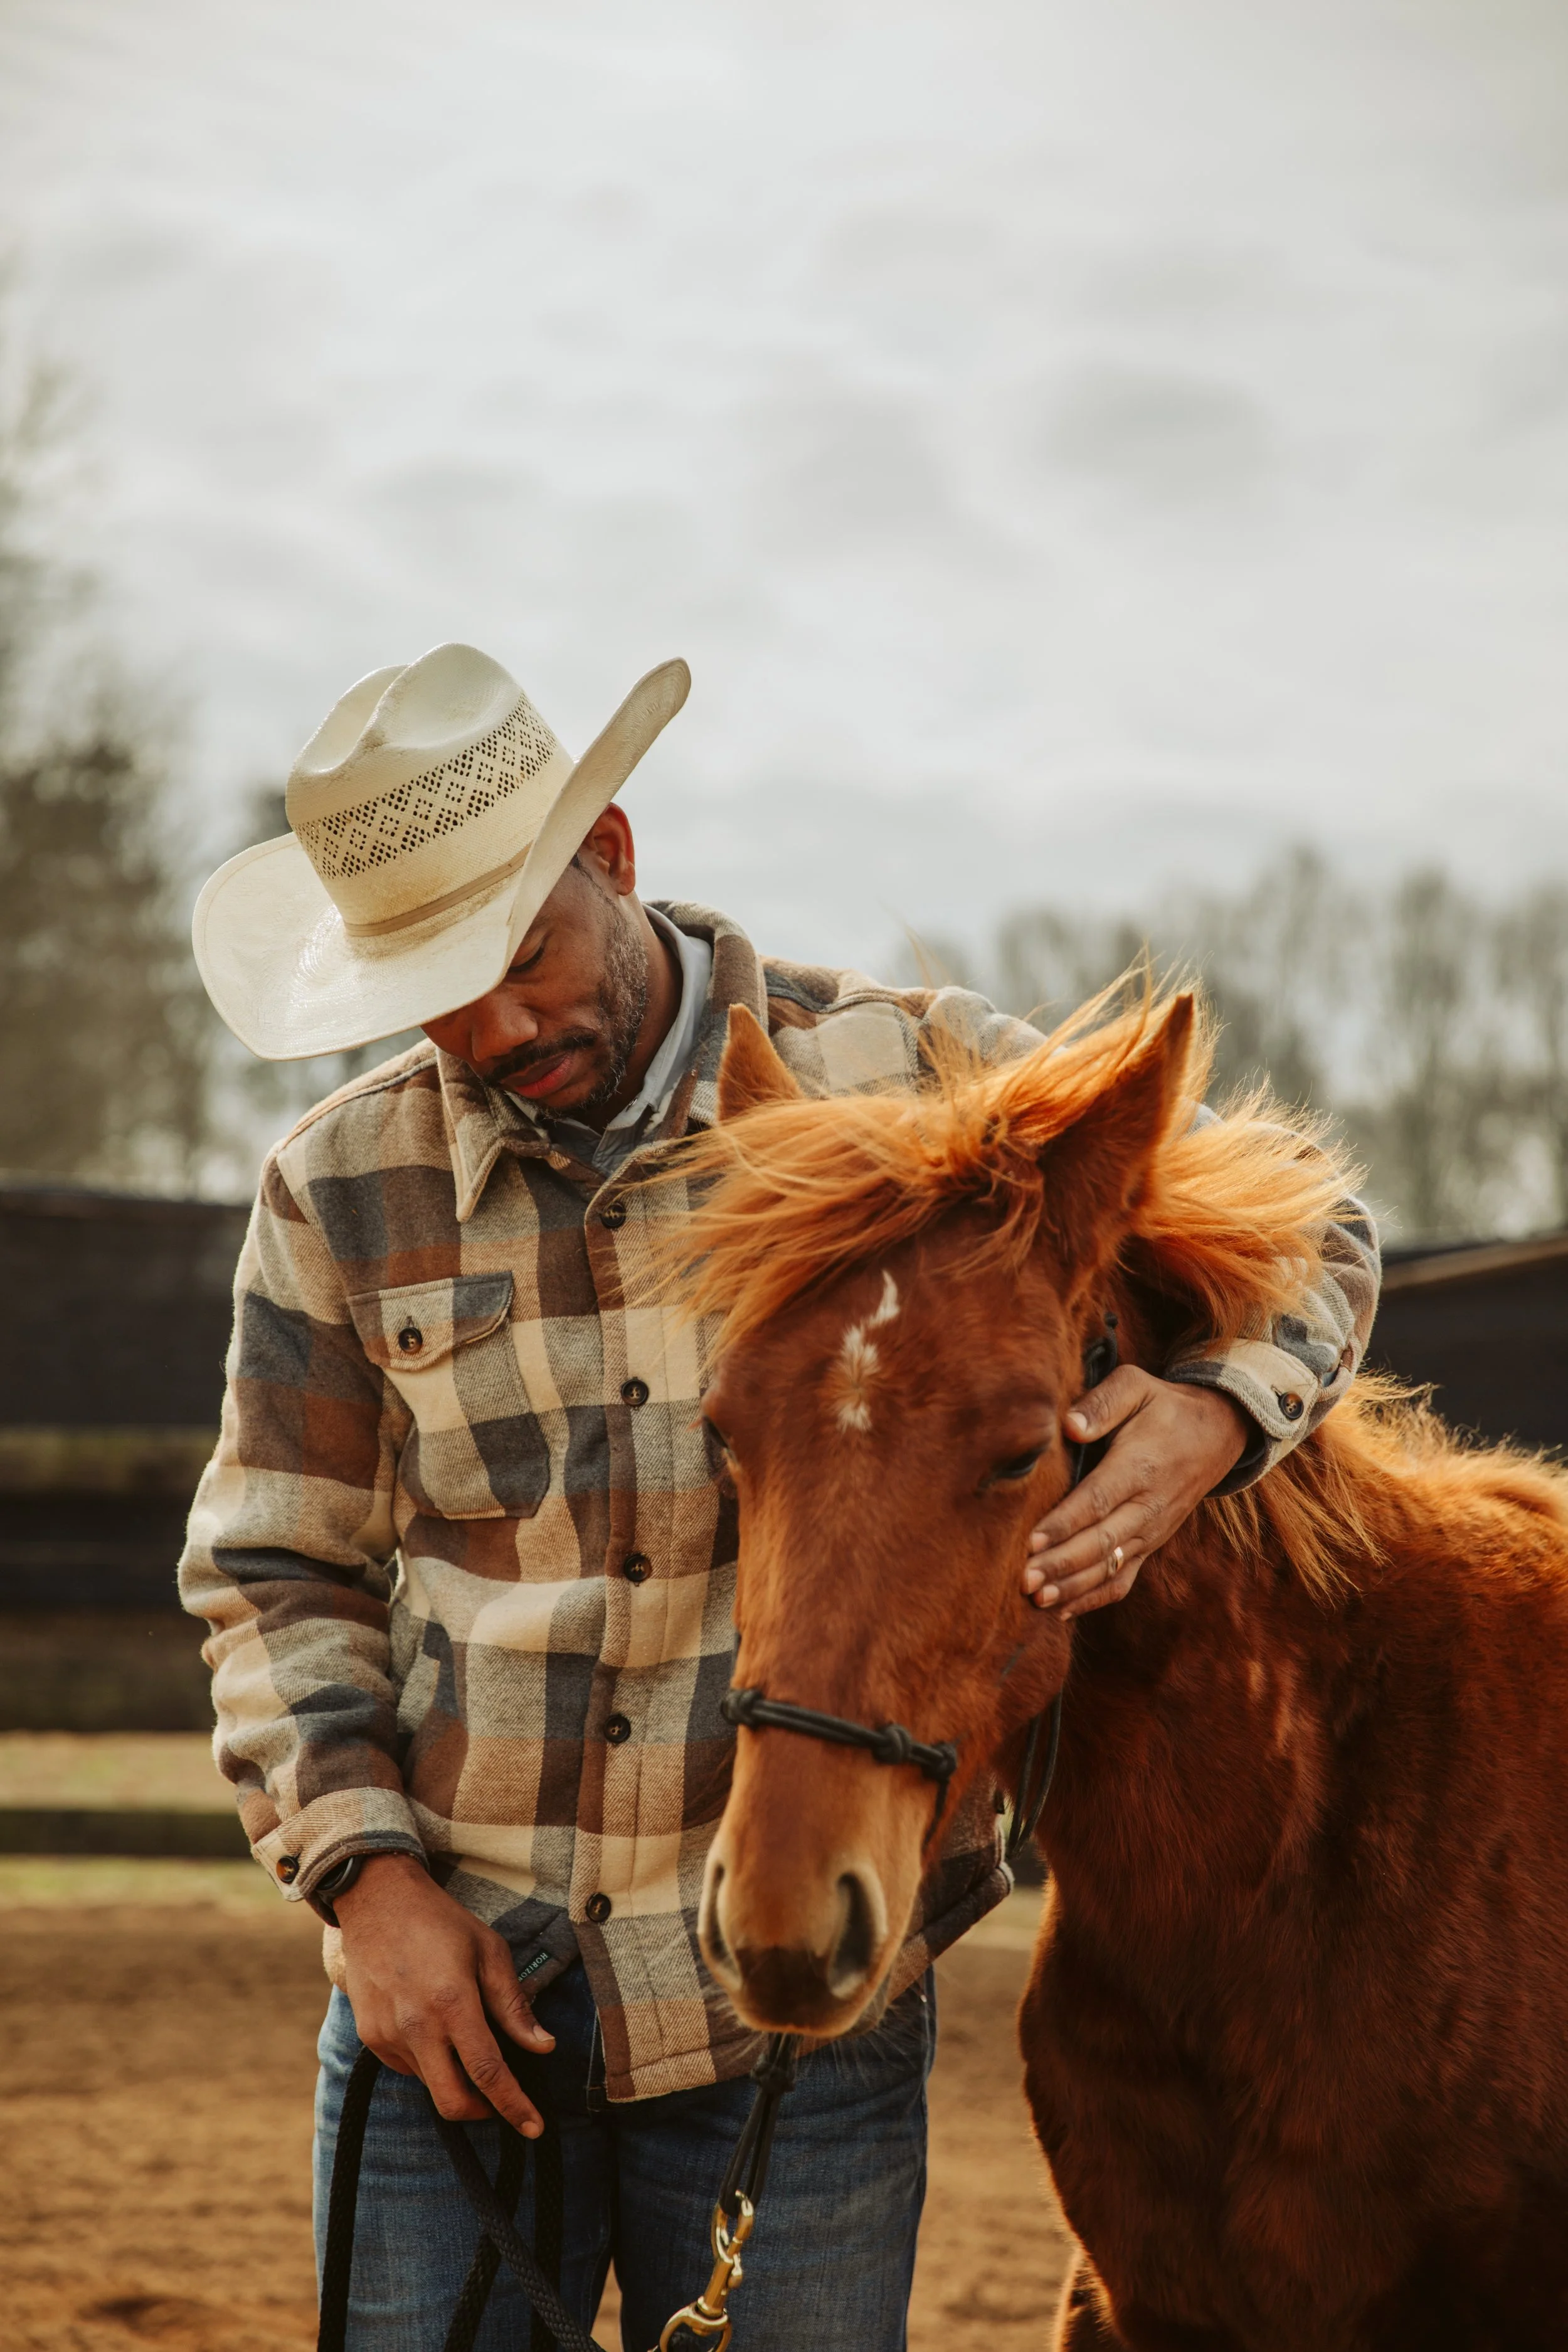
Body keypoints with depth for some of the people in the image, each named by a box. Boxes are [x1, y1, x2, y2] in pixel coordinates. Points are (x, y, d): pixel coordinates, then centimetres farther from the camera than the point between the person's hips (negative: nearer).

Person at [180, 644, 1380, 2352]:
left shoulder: (905, 1080, -3)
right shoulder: (341, 1188, 2)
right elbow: (275, 1574, 8)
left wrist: (1207, 1415, -17)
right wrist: (366, 1873, -7)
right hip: (447, 2006, 2)